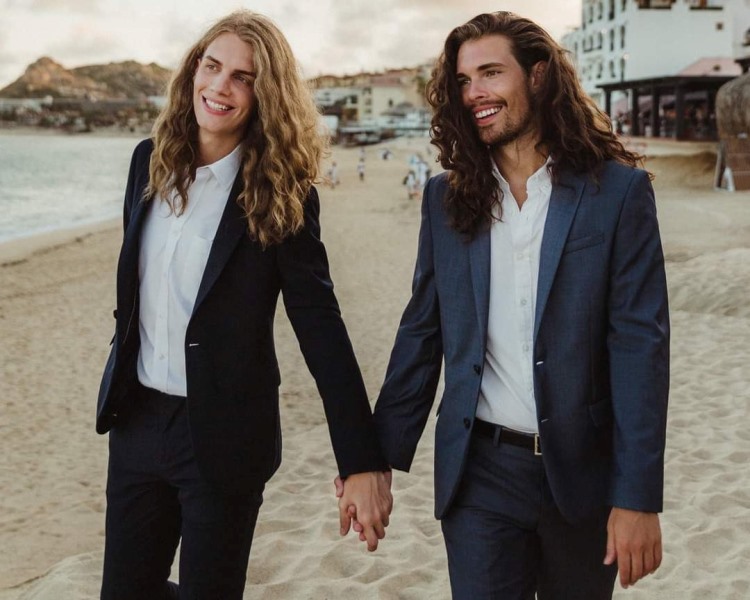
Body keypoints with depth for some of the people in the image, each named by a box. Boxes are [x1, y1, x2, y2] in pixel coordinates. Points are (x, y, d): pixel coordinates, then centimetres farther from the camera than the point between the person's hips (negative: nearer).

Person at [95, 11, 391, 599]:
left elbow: (321, 327, -15)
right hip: (137, 420, 5)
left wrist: (363, 461, -18)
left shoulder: (280, 195, -13)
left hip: (224, 435, -5)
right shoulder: (151, 160, 2)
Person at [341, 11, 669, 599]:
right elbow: (421, 331, 7)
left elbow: (640, 344, -9)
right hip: (480, 472, 2)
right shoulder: (447, 196, 4)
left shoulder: (617, 190, -5)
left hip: (583, 470, -1)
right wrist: (380, 456, 4)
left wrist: (638, 496, -14)